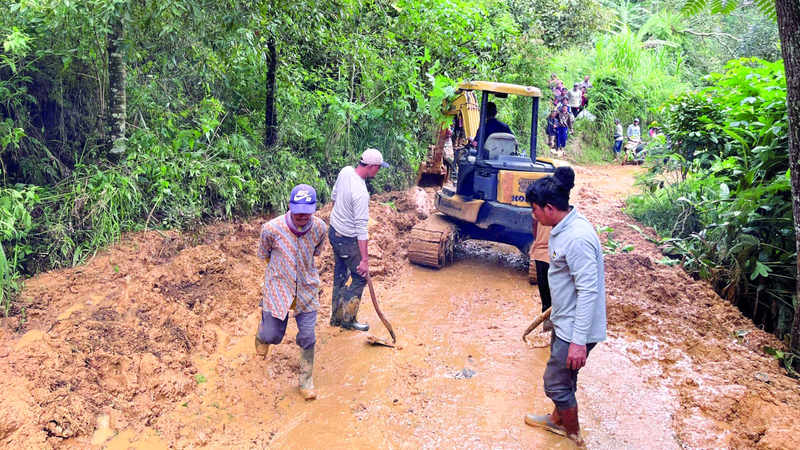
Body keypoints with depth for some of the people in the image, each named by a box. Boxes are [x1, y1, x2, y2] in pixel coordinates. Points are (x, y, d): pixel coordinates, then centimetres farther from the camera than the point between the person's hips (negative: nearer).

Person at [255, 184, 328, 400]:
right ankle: (262, 332, 48)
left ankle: (306, 381, 27)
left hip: (307, 290, 2)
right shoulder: (272, 228, -23)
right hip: (277, 290, -1)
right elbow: (264, 256, -2)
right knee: (273, 336, 8)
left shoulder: (320, 228, -15)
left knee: (307, 338, 5)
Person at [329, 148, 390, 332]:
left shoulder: (345, 171, -5)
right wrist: (365, 259, -24)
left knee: (340, 275, 19)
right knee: (360, 278, 7)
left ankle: (336, 317, 30)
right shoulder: (361, 193, -30)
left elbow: (334, 196, 13)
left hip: (334, 232, 9)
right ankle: (348, 321, 16)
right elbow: (361, 228, -28)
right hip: (347, 239, -9)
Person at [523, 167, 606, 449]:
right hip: (564, 321, 9)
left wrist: (579, 341, -26)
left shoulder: (576, 238, -29)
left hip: (576, 329, -9)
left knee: (556, 382, 5)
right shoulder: (563, 227, 2)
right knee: (562, 378, 25)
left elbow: (589, 291, -29)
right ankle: (558, 420, 47)